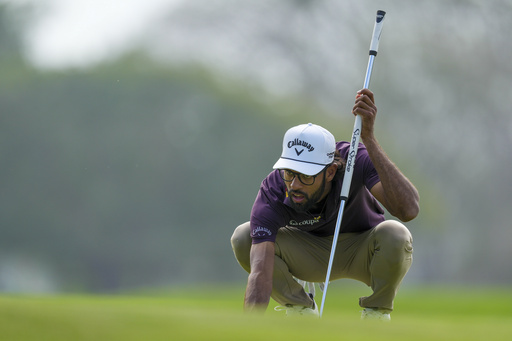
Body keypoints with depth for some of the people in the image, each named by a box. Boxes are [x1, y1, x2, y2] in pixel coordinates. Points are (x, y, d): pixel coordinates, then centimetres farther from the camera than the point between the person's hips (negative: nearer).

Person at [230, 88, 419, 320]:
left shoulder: (356, 160, -34)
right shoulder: (273, 190, -31)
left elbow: (408, 210, -51)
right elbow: (260, 273, -39)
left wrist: (369, 139, -55)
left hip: (360, 255, -1)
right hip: (312, 256, 1)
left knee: (395, 235, -36)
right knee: (243, 238, -25)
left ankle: (376, 314, -7)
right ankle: (302, 312, -3)